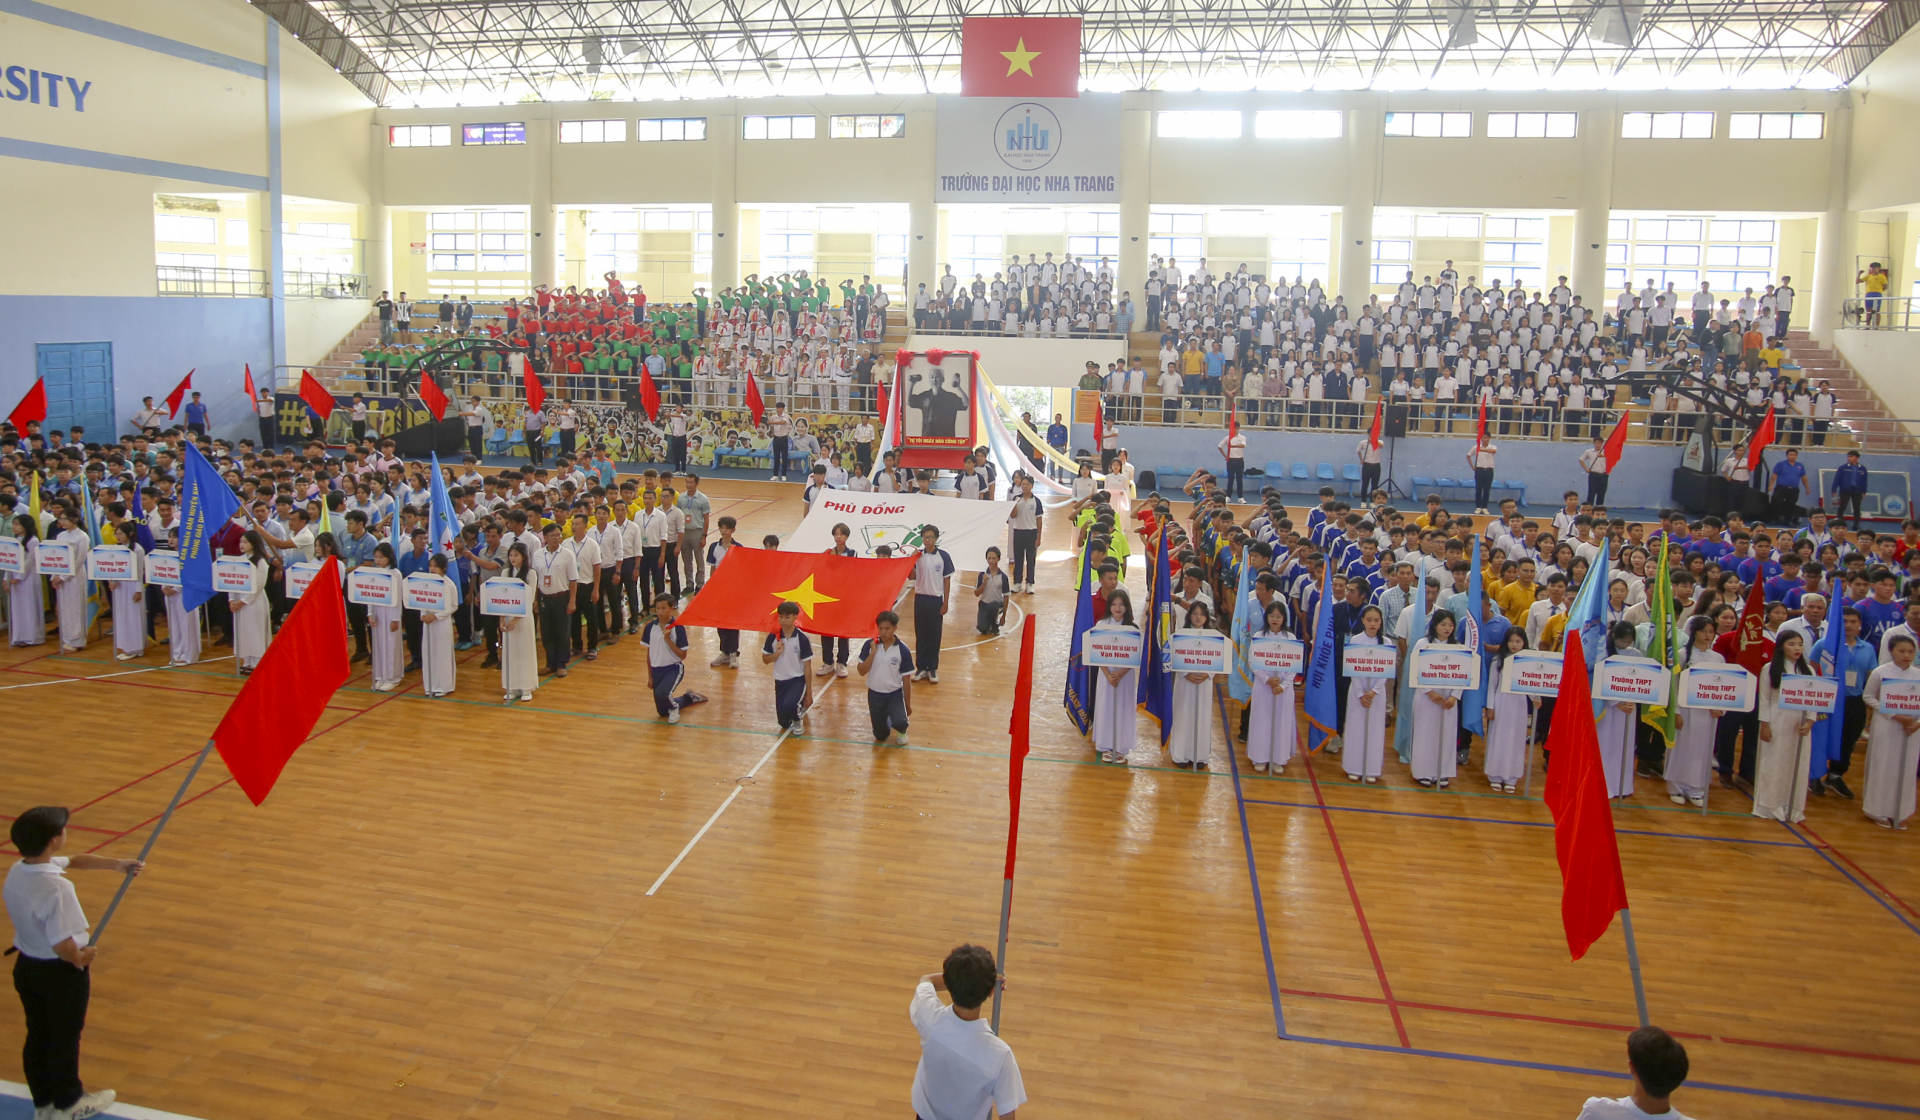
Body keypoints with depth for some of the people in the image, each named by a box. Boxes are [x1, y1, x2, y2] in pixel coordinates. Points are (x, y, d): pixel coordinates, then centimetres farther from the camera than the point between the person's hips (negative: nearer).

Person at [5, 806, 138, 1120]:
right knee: (65, 1038, 13)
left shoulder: (17, 870, -7)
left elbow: (74, 861, 9)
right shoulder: (57, 889, -33)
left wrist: (116, 864, 14)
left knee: (37, 1036, 22)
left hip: (26, 965, 8)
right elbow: (64, 946, -32)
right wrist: (81, 959, -11)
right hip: (61, 972, -7)